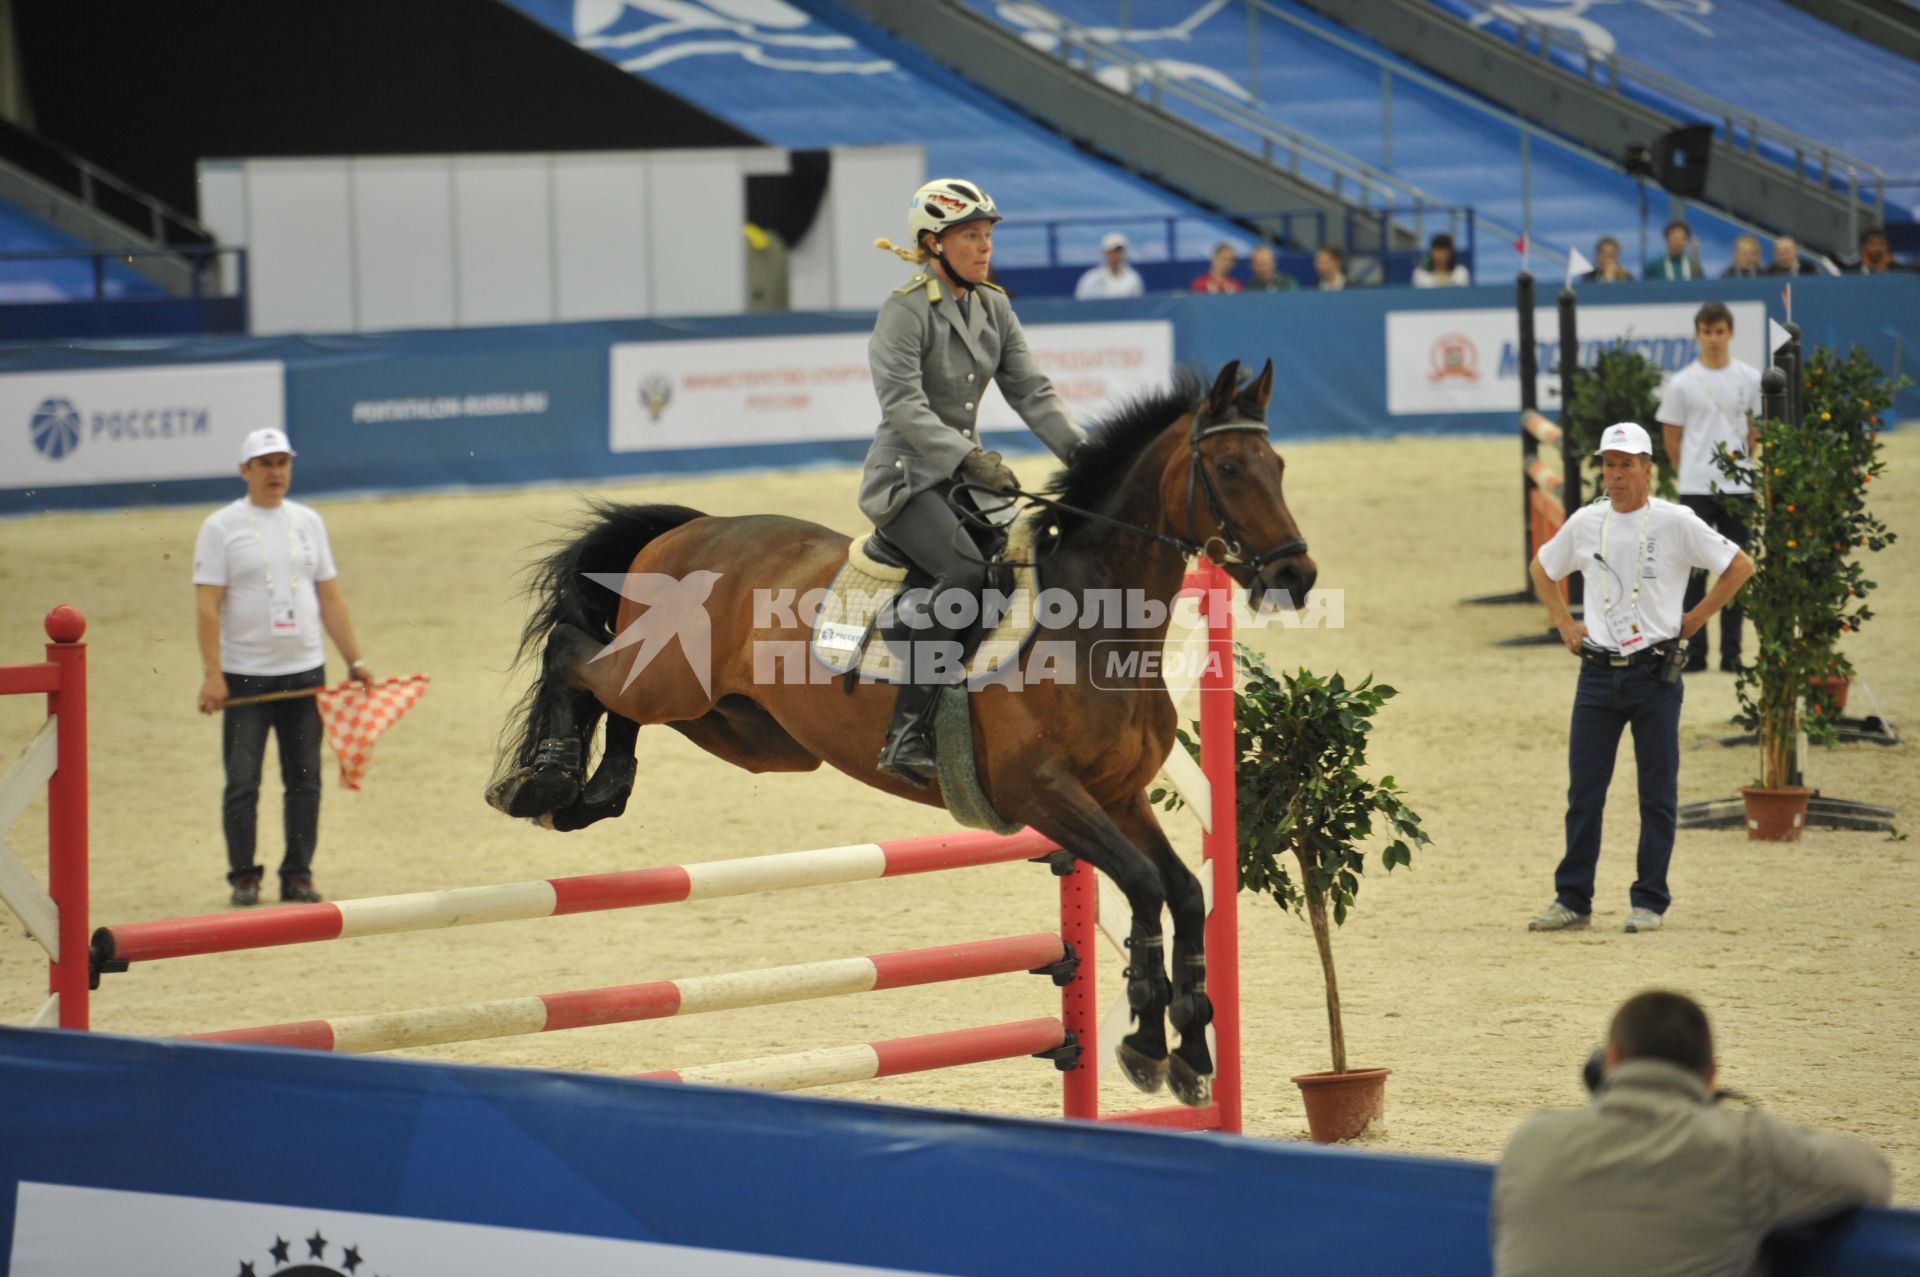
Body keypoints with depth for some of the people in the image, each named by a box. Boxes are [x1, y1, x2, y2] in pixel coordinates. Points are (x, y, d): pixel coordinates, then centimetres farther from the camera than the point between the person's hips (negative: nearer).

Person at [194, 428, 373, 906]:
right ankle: (243, 878, 8)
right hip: (244, 676, -4)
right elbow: (207, 606, -8)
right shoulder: (221, 527, -3)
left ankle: (298, 874, 14)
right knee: (242, 782, -2)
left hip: (304, 671, 4)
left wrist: (354, 659, 8)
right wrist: (212, 674, -16)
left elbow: (330, 598, 14)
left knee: (304, 780, 6)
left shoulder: (307, 522, 10)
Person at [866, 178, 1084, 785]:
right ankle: (905, 734, -33)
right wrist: (970, 458, -30)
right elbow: (903, 406, -20)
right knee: (965, 571, -31)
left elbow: (1032, 392, 7)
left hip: (966, 473, 8)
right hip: (906, 477, -8)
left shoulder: (994, 308, 11)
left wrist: (1082, 452, -7)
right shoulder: (906, 310, -11)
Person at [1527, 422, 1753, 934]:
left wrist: (1694, 620, -3)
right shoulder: (1585, 523, 8)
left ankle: (1649, 902, 8)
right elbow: (1541, 569, 25)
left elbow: (1739, 566, -1)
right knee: (1583, 790, 3)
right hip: (1598, 674, 3)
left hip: (1655, 675, -3)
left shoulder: (1675, 522, -4)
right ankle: (1572, 901, 9)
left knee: (1657, 793, 2)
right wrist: (1564, 624, 13)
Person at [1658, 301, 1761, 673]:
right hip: (1696, 490, -2)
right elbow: (1672, 439, 5)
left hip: (1738, 489, 2)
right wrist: (1692, 472, 8)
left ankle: (1731, 652, 11)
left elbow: (1755, 432, 13)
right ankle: (1694, 652, 5)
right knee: (1695, 570, -1)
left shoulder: (1749, 379, 4)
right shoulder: (1681, 383, -2)